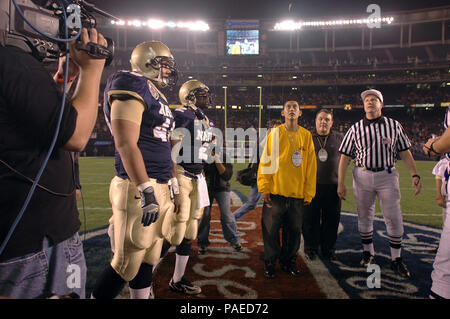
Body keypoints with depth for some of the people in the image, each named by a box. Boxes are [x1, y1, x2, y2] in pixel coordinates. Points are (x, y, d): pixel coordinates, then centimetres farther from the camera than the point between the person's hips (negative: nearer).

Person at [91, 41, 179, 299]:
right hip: (139, 190, -9)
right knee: (128, 263, 0)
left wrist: (172, 183, 24)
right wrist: (146, 190, -23)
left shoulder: (156, 94, 20)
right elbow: (126, 145, -19)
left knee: (148, 258, 17)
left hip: (159, 188, 10)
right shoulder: (132, 87, -10)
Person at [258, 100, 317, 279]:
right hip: (275, 193, -2)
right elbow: (265, 161, -2)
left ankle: (289, 262, 30)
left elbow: (311, 166, 7)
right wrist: (264, 188, -6)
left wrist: (308, 194, 4)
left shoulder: (306, 136, 7)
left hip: (298, 195, 2)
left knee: (294, 230, 12)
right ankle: (270, 263, 21)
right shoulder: (275, 133, 0)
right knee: (271, 230, 4)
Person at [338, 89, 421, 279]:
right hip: (362, 176, 0)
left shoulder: (394, 126, 7)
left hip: (387, 175, 0)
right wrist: (340, 183, -3)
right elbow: (345, 157, 2)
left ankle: (396, 259, 15)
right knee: (364, 216, 8)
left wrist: (414, 175, -3)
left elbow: (405, 153, 9)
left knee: (394, 218, 0)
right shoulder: (355, 129, 4)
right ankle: (368, 254, 24)